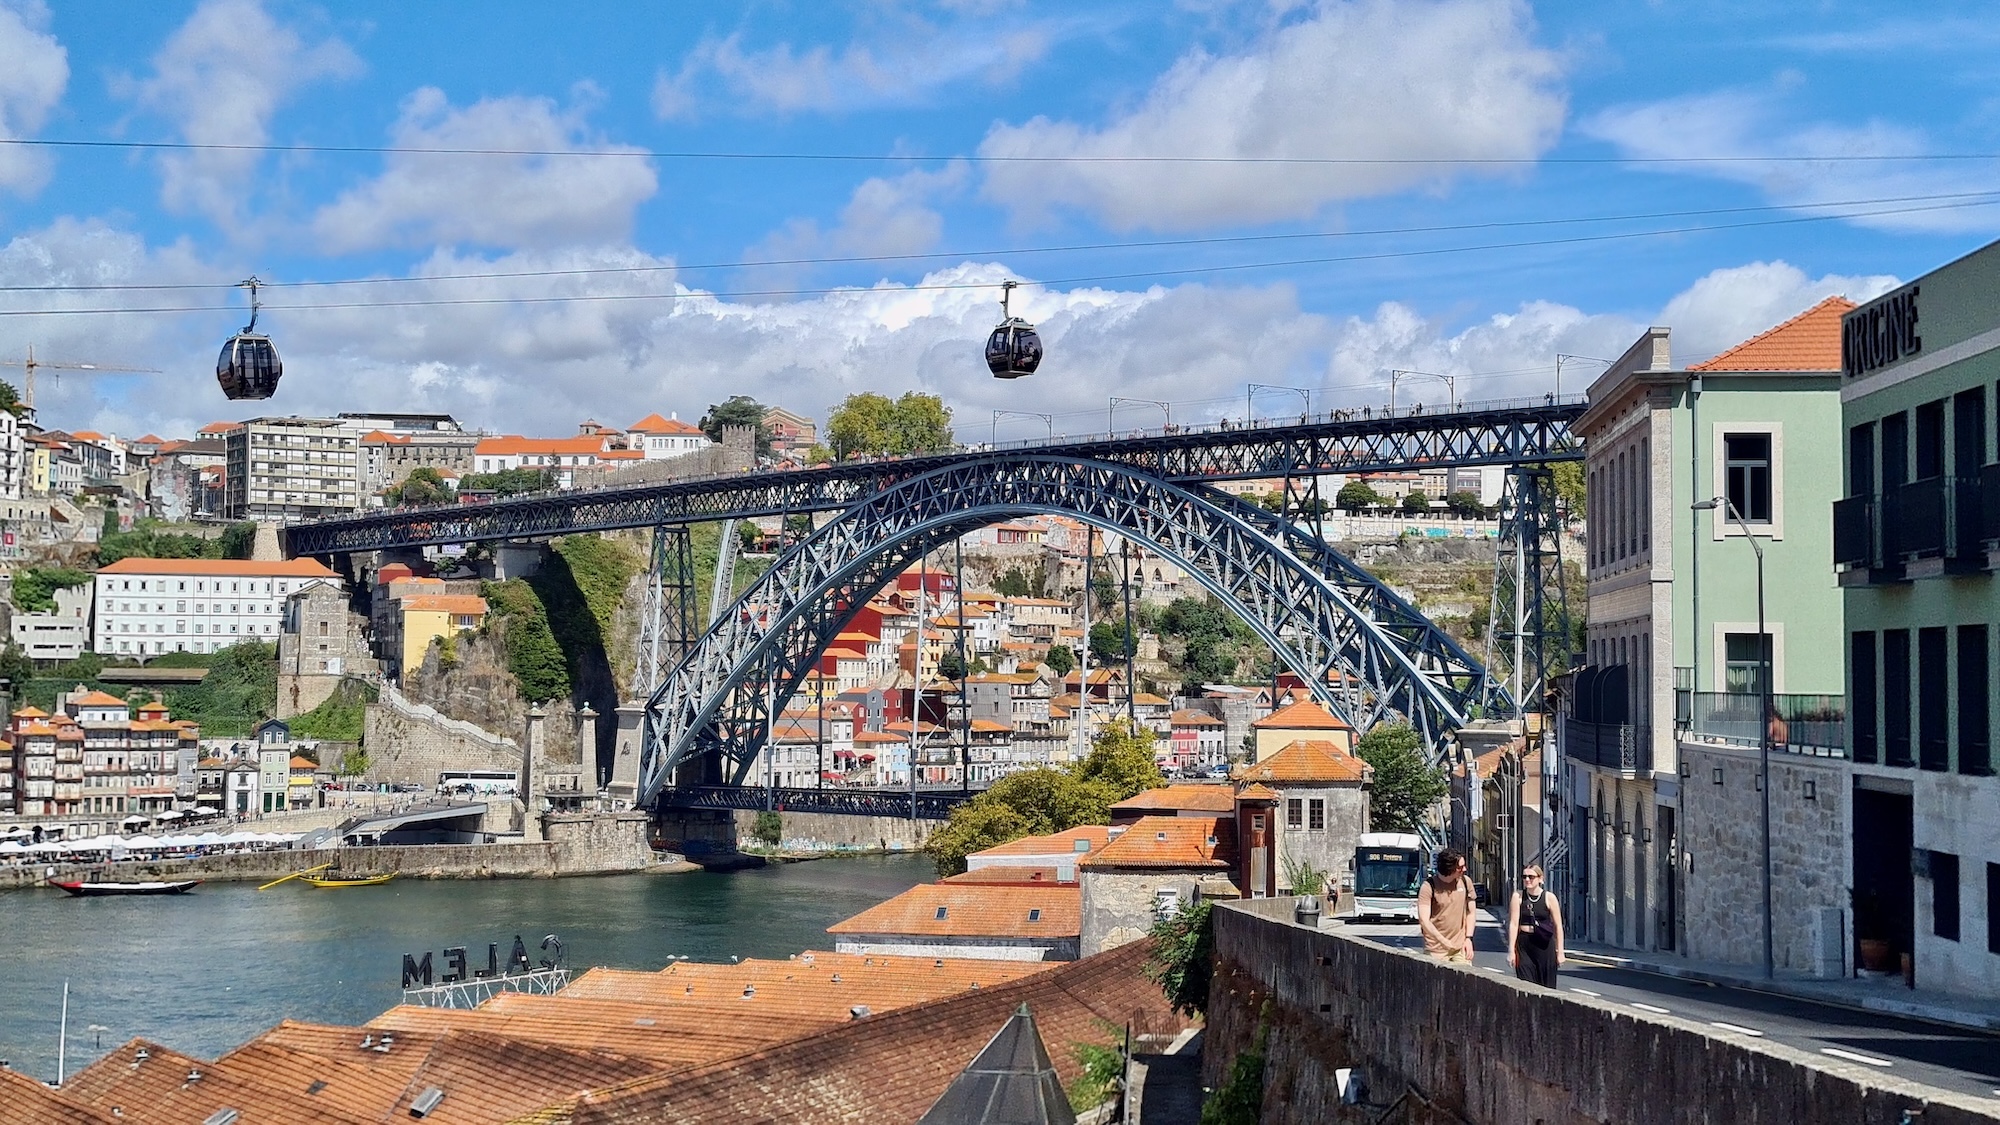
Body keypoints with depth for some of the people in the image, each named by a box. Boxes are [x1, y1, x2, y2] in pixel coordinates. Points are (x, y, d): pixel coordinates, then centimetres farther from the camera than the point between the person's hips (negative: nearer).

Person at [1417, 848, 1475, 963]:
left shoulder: (1465, 882, 5)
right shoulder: (1429, 886, -10)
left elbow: (1470, 913, 14)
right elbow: (1424, 920, -16)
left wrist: (1468, 938, 2)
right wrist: (1443, 941, -24)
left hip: (1460, 948, 3)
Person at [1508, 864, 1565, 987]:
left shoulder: (1549, 898, 0)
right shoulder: (1518, 896, 2)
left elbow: (1558, 926, 3)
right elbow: (1513, 923, -2)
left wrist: (1560, 951, 0)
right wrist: (1511, 950, -6)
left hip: (1544, 944, 0)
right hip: (1524, 944, 0)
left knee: (1546, 986, 0)